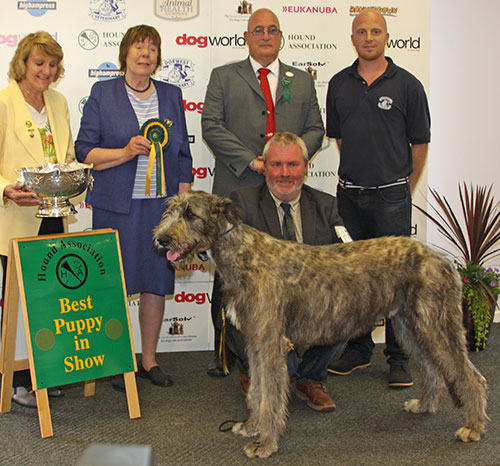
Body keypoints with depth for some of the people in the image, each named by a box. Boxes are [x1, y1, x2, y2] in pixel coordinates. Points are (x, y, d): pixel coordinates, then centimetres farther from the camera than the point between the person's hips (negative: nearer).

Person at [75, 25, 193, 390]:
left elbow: (183, 155, 12)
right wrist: (126, 152, -17)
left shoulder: (171, 95, 11)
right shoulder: (103, 94, 1)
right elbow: (85, 151, -2)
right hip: (116, 206, -3)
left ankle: (150, 360, 21)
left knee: (157, 283, 7)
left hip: (162, 205, 3)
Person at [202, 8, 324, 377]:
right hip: (236, 191, -2)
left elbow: (315, 129, 14)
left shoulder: (302, 81, 18)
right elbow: (212, 126, 0)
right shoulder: (223, 77, 11)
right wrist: (250, 160, -10)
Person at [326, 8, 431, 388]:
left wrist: (404, 188, 10)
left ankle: (400, 359, 10)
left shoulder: (407, 85, -2)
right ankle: (358, 350, 23)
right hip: (350, 195, 4)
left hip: (391, 196, -3)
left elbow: (420, 143, 3)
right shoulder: (339, 84, 8)